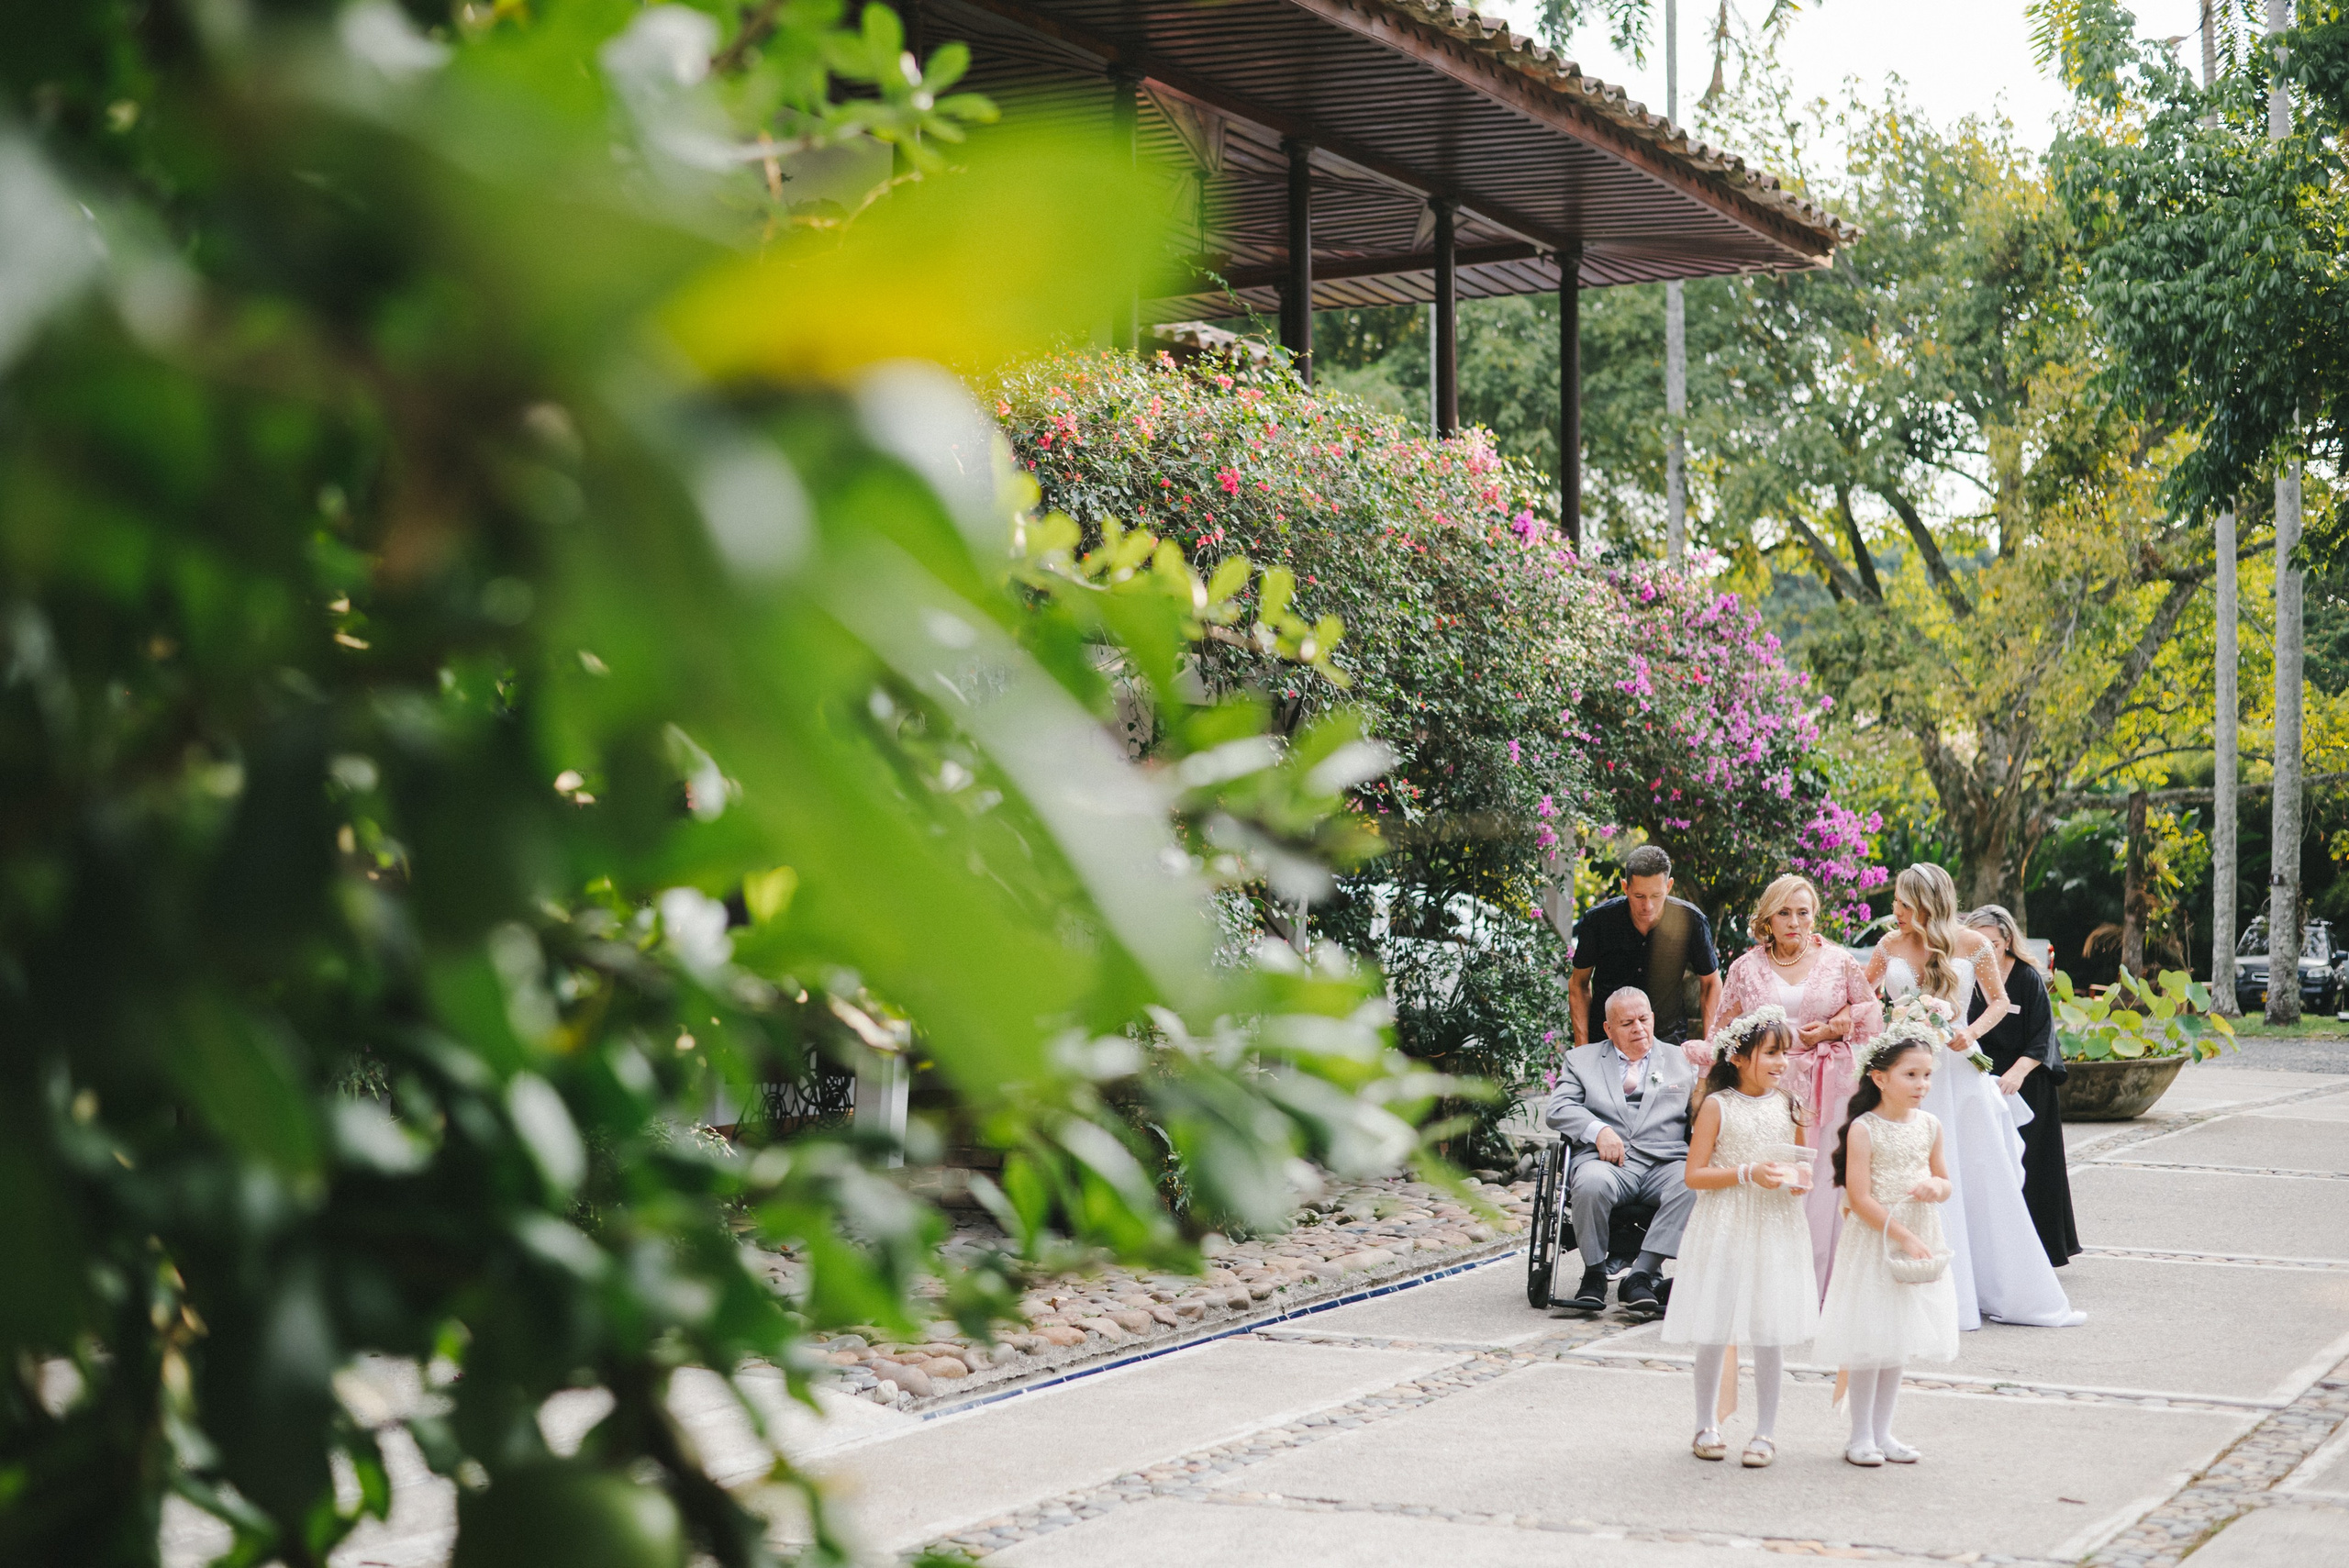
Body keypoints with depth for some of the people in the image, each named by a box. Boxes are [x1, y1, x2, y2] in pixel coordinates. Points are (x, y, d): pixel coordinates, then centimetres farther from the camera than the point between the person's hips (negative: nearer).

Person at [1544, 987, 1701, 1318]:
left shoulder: (1681, 1061, 24)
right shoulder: (1581, 1060, 20)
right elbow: (1557, 1109, 6)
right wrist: (1598, 1130, -11)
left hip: (1664, 1163, 1)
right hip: (1608, 1162, -1)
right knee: (1591, 1183, -37)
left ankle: (1641, 1275, -31)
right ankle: (1594, 1273, -15)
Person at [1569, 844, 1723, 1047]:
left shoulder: (1691, 922, -10)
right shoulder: (1597, 920, -9)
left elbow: (1710, 983, 5)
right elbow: (1579, 984, 5)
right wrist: (1582, 1045, -2)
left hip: (1668, 1037, 0)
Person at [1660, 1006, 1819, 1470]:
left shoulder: (1787, 1105, 6)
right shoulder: (1717, 1105, -6)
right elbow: (1693, 1175, -8)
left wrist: (1800, 1178, -4)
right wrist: (1748, 1174, -19)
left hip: (1776, 1228, 3)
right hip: (1724, 1228, -3)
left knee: (1769, 1332, 3)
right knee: (1713, 1331, 3)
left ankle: (1765, 1432, 13)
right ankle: (1706, 1426, 19)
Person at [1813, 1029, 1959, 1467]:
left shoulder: (1929, 1125, 3)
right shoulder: (1863, 1129, -14)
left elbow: (1943, 1181, 13)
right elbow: (1859, 1199, -17)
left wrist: (1936, 1188, -10)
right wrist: (1903, 1237, -19)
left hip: (1919, 1240, 6)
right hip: (1874, 1242, -6)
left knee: (1900, 1340, 13)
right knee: (1869, 1340, -1)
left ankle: (1882, 1431, 23)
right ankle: (1861, 1435, 11)